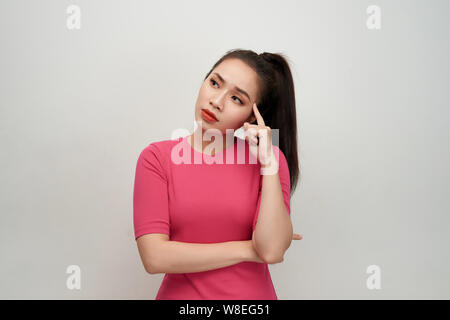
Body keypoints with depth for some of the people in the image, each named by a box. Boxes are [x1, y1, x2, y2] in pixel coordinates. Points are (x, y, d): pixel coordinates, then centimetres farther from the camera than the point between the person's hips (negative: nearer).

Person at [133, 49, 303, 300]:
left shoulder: (268, 158, -7)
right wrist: (248, 250, -14)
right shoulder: (156, 157, -10)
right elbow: (155, 257, -18)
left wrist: (268, 163, -21)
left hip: (253, 293, 1)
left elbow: (272, 250, -18)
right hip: (180, 293, 0)